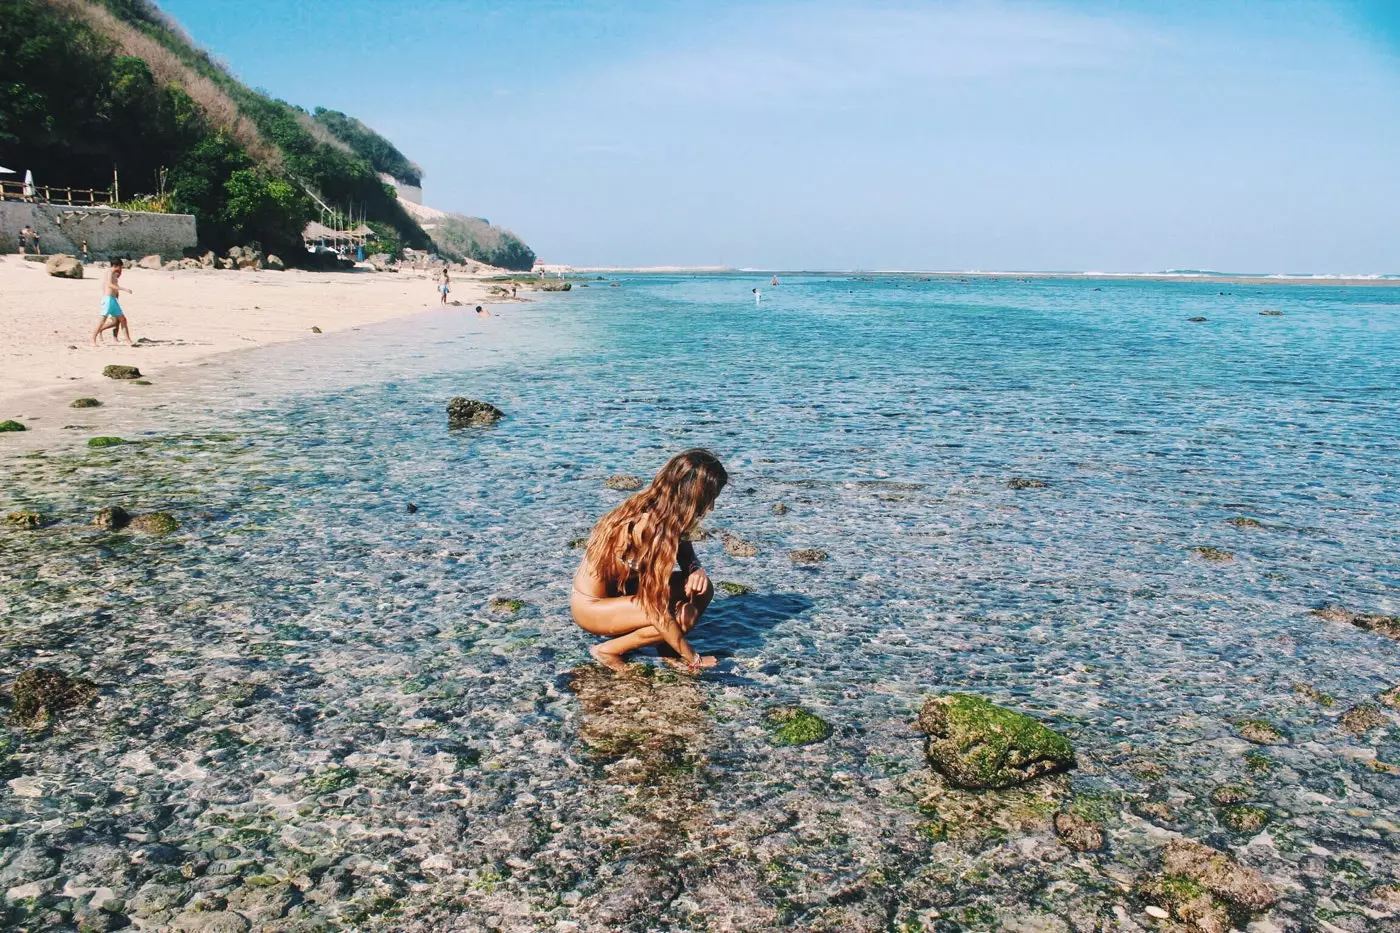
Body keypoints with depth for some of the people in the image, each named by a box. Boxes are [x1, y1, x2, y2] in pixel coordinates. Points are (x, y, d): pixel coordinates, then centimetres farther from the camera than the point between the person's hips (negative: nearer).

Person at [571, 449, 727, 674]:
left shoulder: (662, 509, -9)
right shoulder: (650, 526, -32)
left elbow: (685, 553, 6)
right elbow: (656, 610, -30)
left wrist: (695, 569, -19)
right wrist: (692, 659, -20)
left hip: (621, 591, 8)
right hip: (592, 605, -8)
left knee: (701, 589, -8)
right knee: (682, 618, -25)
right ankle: (608, 650, -7)